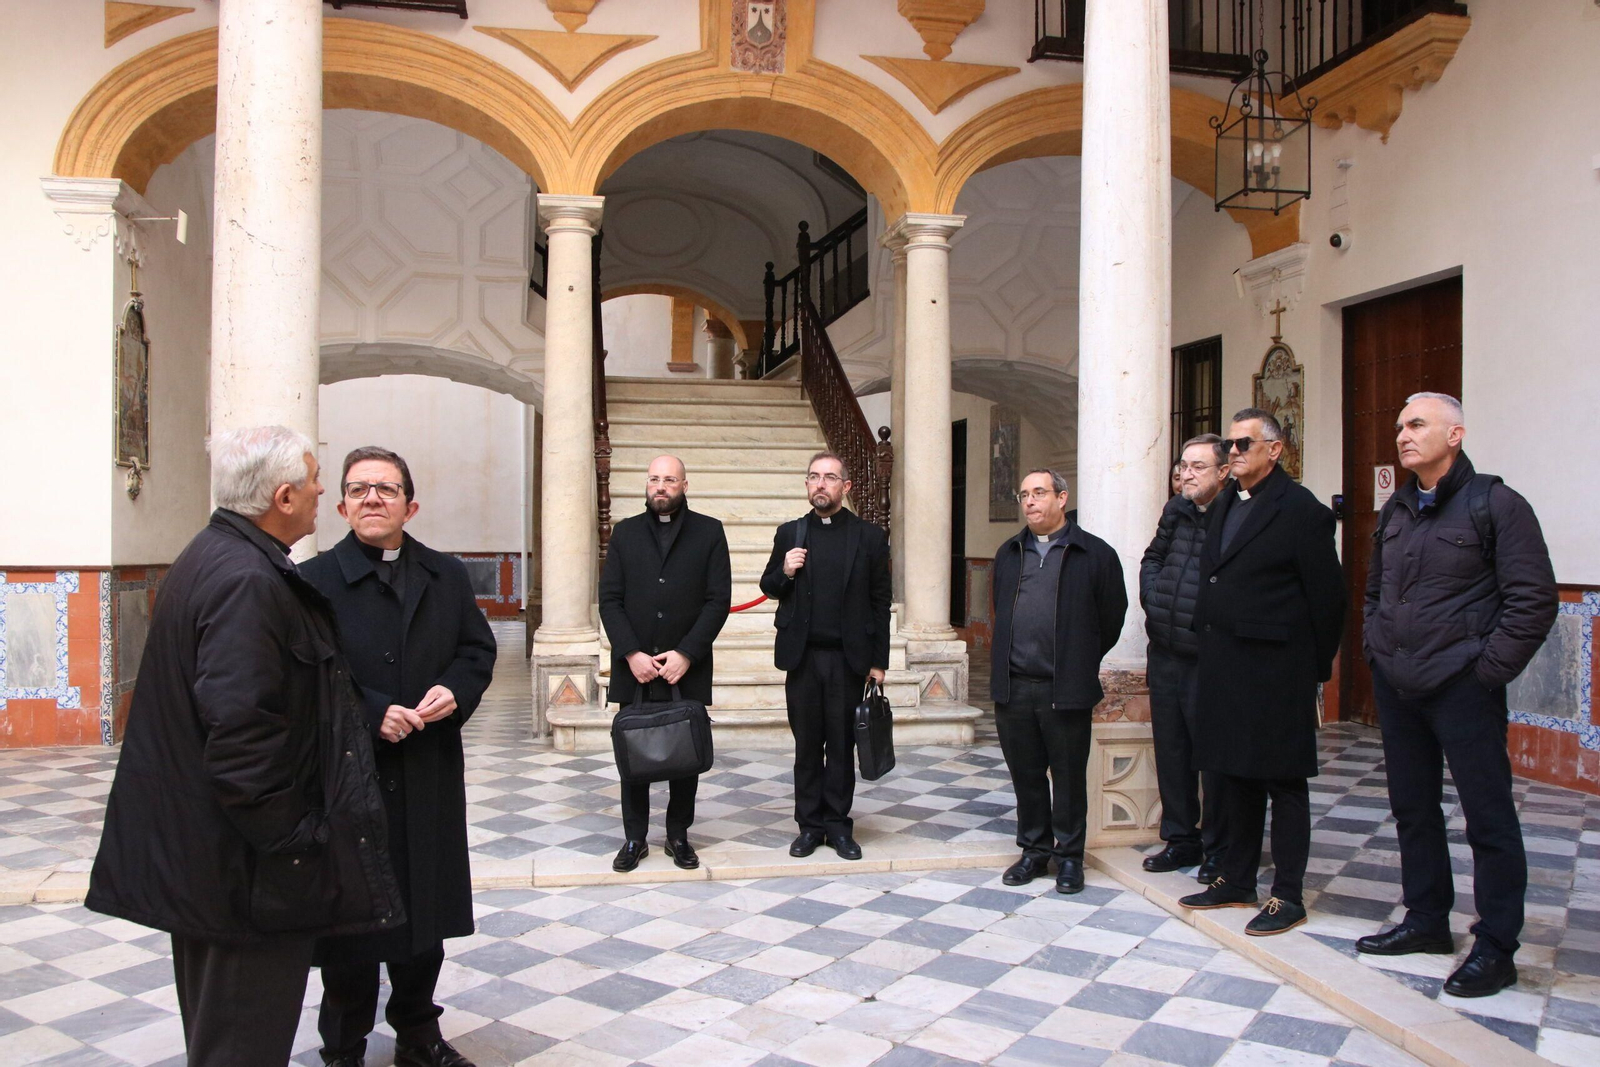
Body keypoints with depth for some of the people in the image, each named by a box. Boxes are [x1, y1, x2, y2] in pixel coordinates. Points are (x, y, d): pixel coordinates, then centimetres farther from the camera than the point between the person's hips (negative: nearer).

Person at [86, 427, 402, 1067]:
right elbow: (241, 732, -29)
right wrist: (291, 841, -20)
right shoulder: (249, 582, -24)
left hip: (193, 848, 11)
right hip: (247, 870, -11)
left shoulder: (206, 558, 9)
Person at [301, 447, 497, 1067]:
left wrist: (455, 691, -9)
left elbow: (479, 648, 11)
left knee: (426, 914, 16)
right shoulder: (314, 580, -6)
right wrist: (371, 714, -20)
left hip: (430, 780, 4)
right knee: (350, 922, 7)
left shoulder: (447, 576, 8)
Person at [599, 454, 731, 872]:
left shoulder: (709, 532, 4)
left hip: (687, 666, -1)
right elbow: (610, 600, 3)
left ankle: (679, 834, 20)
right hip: (633, 666, 1)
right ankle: (634, 838, 17)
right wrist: (631, 654, -10)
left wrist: (685, 654, -12)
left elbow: (718, 600, -3)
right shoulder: (626, 532, 9)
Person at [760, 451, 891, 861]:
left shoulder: (870, 536, 2)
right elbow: (769, 588, 14)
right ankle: (809, 824, 17)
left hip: (849, 658, -1)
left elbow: (880, 601, 2)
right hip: (803, 657, 1)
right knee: (807, 745, 8)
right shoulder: (790, 534, 7)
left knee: (842, 744, 6)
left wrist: (878, 661, -1)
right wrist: (783, 572, -9)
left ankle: (838, 824, 16)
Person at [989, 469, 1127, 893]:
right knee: (1025, 774, 11)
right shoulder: (1009, 554, 14)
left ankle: (1069, 856, 17)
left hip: (1066, 690, -4)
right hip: (1013, 687, 4)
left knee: (1069, 777, 5)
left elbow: (1111, 619, 3)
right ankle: (1034, 850, 24)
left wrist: (1081, 665, 8)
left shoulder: (1095, 554, -2)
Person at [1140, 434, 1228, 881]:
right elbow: (1152, 559, 23)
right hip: (1165, 655, 7)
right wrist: (1152, 597, 8)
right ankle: (1181, 838, 27)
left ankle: (1218, 849, 16)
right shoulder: (1175, 511, 9)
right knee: (1171, 749, 14)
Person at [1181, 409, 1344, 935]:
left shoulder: (1302, 510, -10)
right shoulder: (1221, 507, 14)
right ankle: (1236, 880, 27)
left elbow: (1326, 596, -9)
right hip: (1222, 667, 8)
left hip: (1275, 672, -8)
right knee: (1236, 776, 16)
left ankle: (1288, 894, 12)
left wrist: (1318, 666, -6)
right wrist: (1208, 646, 11)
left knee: (1283, 782, 3)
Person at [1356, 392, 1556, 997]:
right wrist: (1374, 649, 11)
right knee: (1412, 809, 15)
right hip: (1396, 686, 7)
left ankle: (1496, 948, 12)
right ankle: (1426, 921, 29)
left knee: (1488, 817, 2)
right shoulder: (1395, 512, 13)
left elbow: (1534, 600, -12)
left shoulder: (1495, 504, -8)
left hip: (1463, 689, -7)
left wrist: (1489, 669, -14)